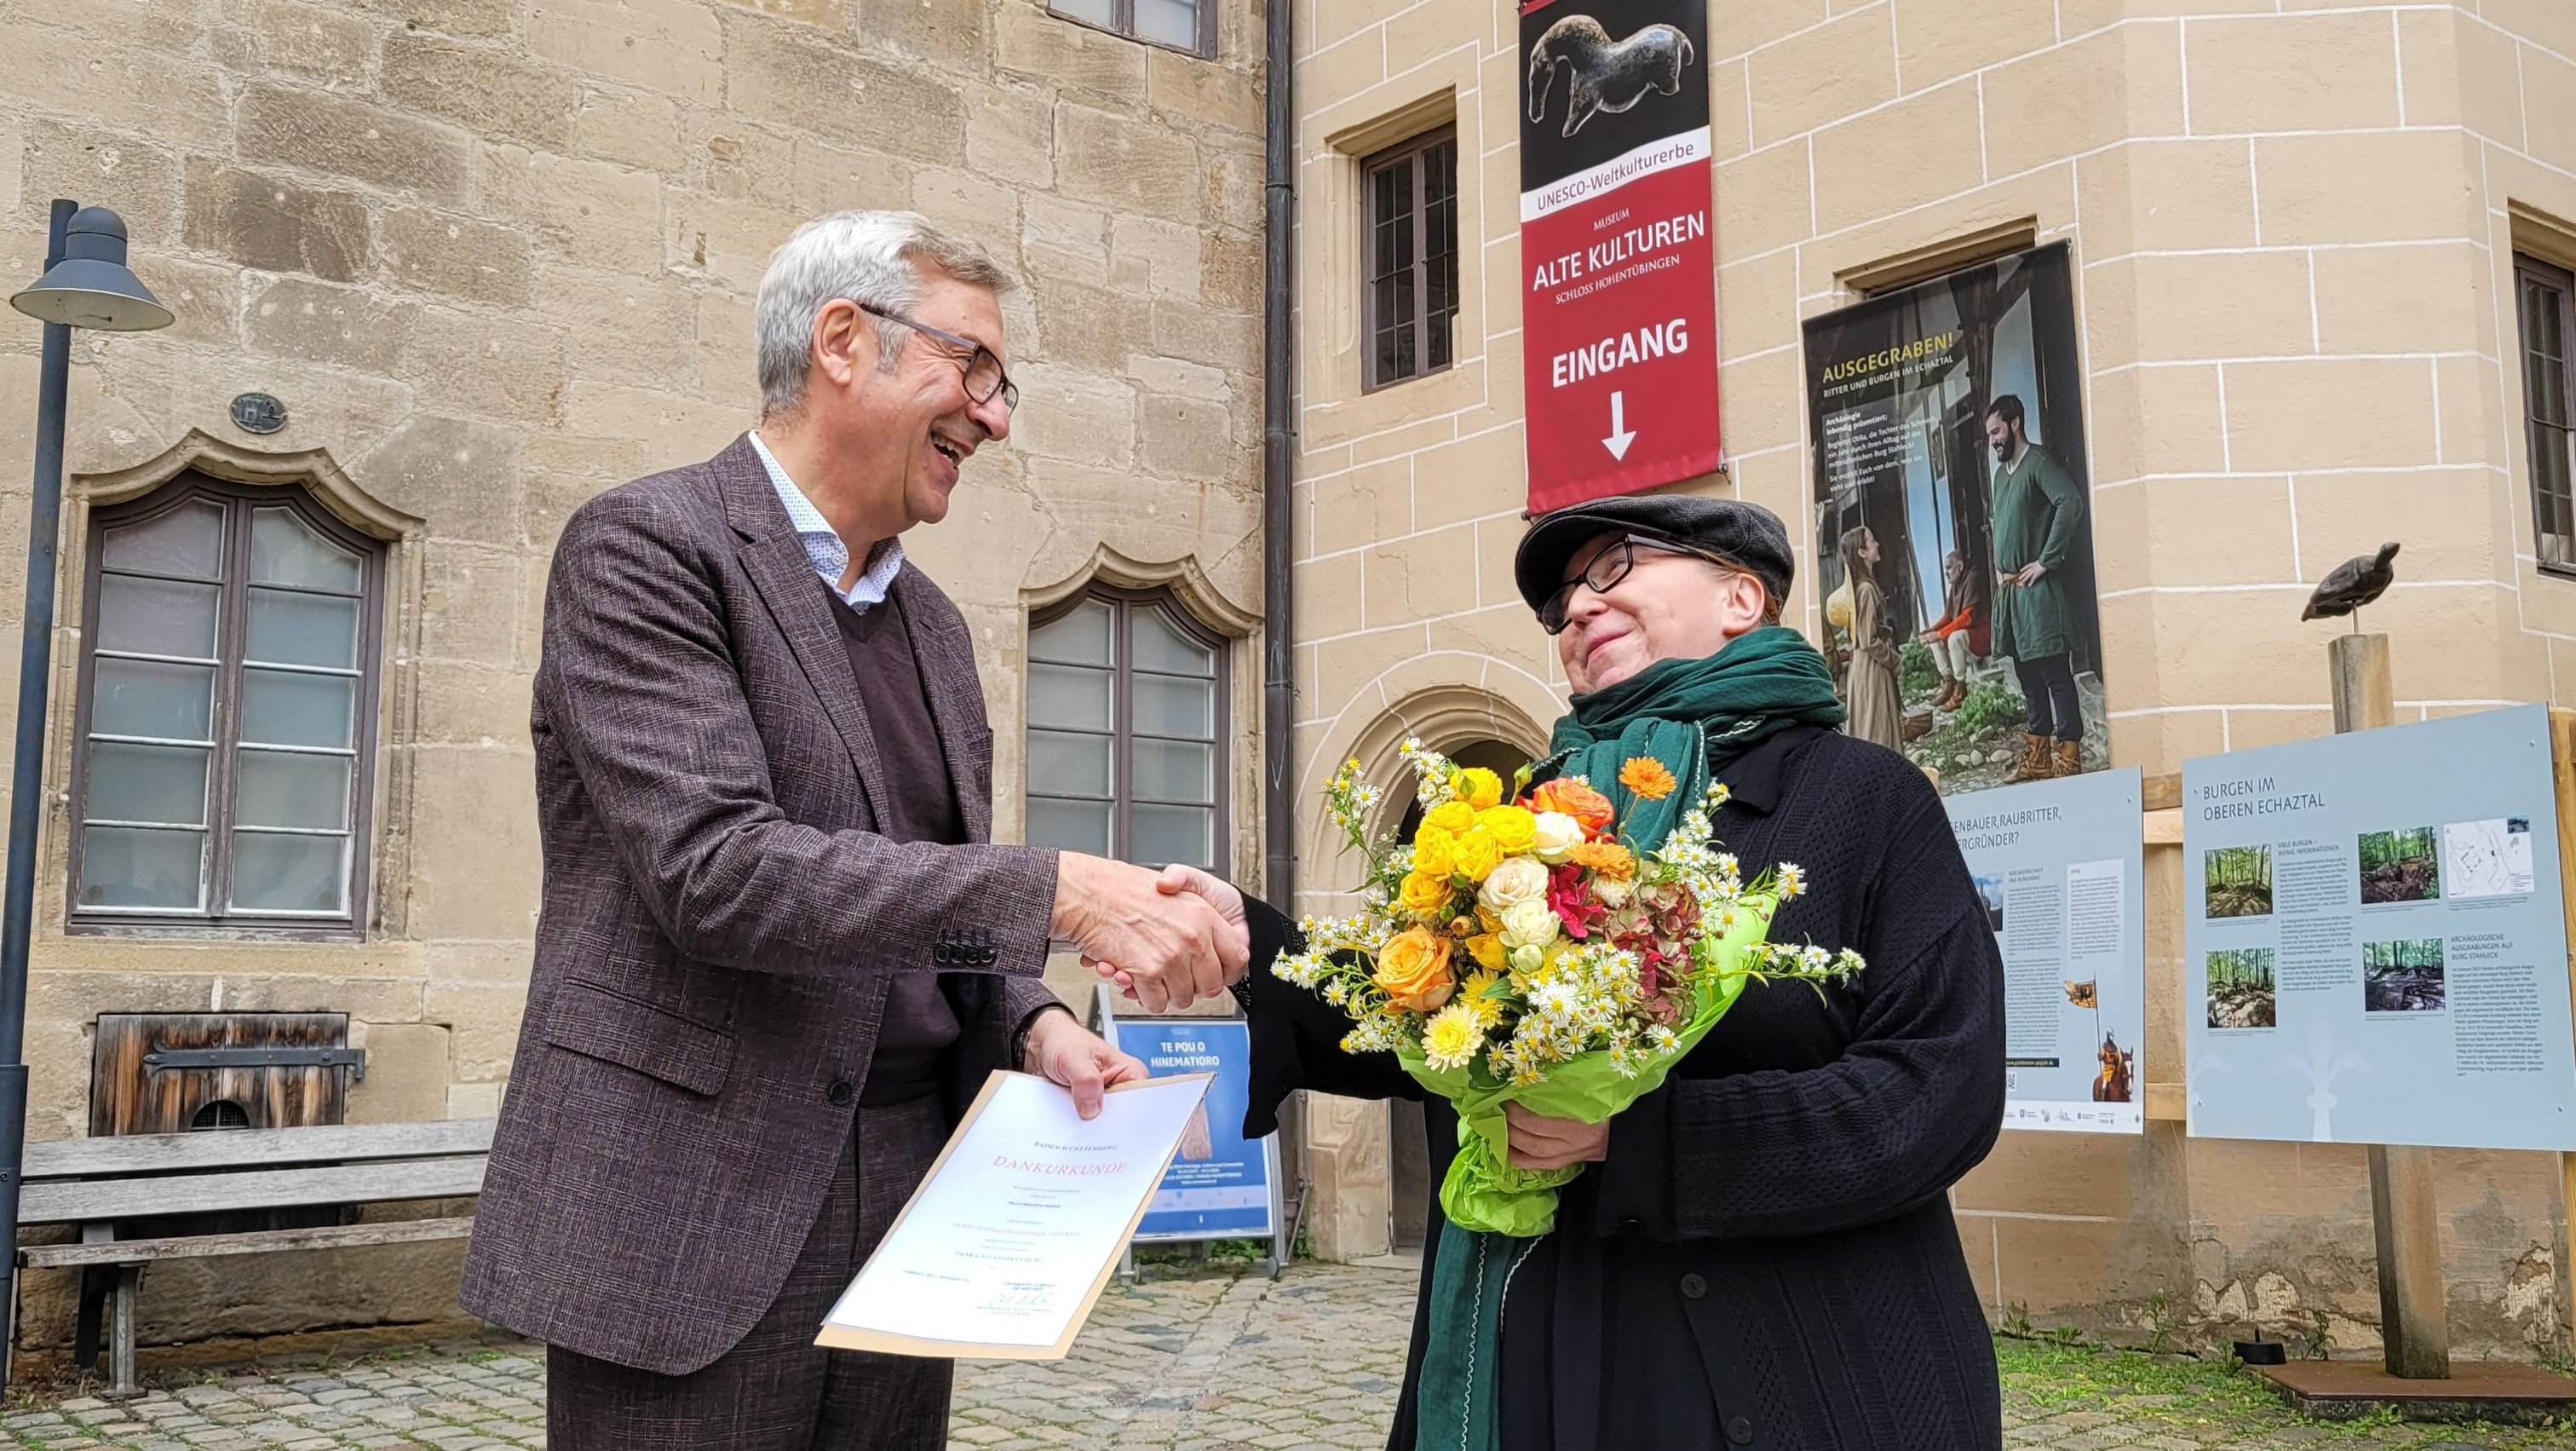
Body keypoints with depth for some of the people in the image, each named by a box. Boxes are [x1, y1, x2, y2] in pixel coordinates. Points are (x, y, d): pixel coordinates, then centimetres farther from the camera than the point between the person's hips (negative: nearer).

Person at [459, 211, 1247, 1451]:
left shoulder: (934, 626, 14)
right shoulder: (646, 546, -8)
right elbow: (716, 868, -20)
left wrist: (1031, 1026, -3)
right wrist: (1061, 894, -23)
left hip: (900, 1230, 7)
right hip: (689, 1232, -6)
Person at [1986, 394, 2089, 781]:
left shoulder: (2039, 462, -9)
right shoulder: (2002, 472, 19)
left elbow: (2072, 503, -25)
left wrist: (2046, 561, -21)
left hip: (2038, 589, -9)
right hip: (2010, 589, 9)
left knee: (2056, 676, -8)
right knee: (2029, 677, 12)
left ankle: (2069, 759, -7)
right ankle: (2037, 758, 17)